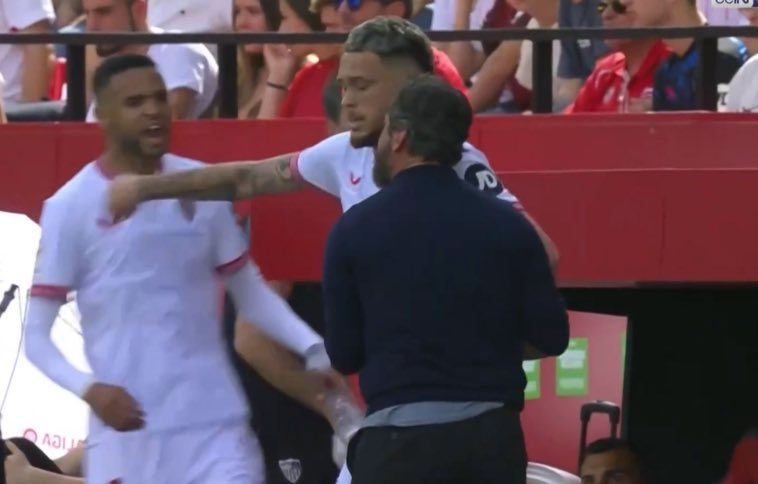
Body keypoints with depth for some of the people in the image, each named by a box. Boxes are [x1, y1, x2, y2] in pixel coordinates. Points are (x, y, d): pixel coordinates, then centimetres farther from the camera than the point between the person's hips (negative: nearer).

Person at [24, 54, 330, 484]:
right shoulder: (71, 207, -3)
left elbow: (250, 293, 16)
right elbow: (36, 334, -2)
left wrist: (312, 347, -2)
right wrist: (87, 388, -21)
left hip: (214, 423, 3)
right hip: (126, 430, -2)